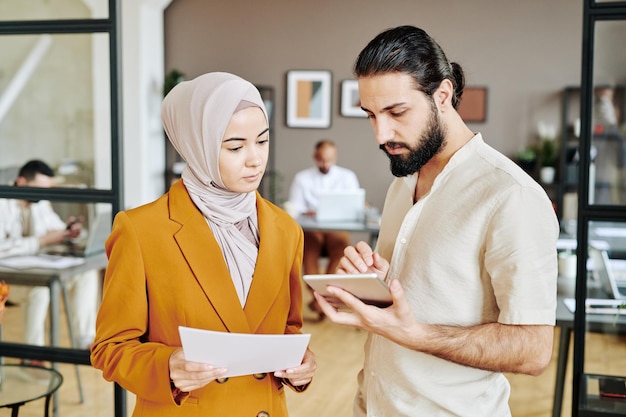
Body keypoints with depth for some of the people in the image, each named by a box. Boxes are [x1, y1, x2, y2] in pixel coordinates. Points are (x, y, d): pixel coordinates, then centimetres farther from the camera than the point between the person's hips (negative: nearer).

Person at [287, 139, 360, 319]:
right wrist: (306, 213, -17)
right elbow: (293, 209, 5)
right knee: (309, 244, -35)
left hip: (338, 228, 0)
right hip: (310, 229, 0)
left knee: (341, 246, -34)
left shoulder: (347, 176, 13)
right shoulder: (302, 178, 12)